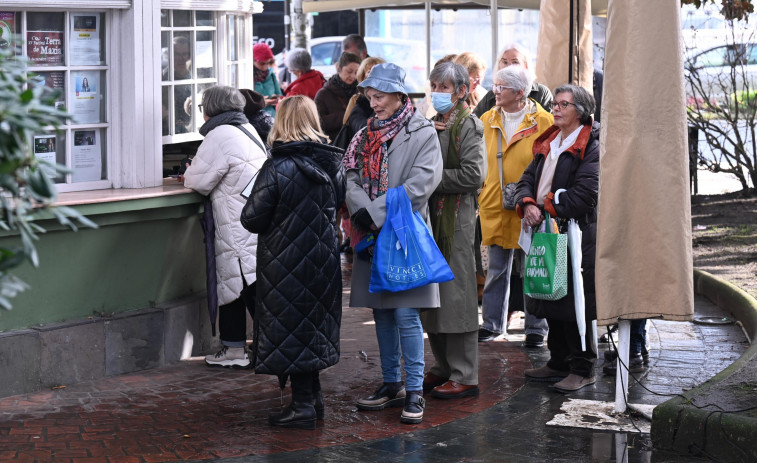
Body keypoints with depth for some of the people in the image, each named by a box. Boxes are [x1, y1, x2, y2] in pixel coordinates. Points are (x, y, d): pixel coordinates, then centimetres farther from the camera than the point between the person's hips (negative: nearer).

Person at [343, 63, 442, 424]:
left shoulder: (422, 133, -5)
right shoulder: (367, 134, 13)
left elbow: (421, 183, -16)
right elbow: (352, 177, 6)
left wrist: (376, 211, -18)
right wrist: (361, 209, -14)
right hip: (372, 236, 6)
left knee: (405, 312, -9)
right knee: (381, 312, 11)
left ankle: (415, 392, -3)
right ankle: (392, 385, 21)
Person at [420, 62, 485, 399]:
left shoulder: (468, 125, -6)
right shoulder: (432, 123, 18)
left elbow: (473, 175, -16)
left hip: (456, 217, -8)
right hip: (429, 216, 8)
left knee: (456, 295, -6)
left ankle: (464, 376, -1)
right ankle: (443, 367, 19)